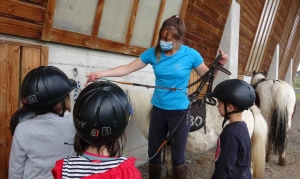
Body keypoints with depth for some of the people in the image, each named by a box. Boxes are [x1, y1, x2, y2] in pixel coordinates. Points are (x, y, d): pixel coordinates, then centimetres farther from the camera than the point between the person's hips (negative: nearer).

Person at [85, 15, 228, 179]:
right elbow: (128, 68, -4)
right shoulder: (153, 53, -6)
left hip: (180, 111, -3)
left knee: (177, 156, 8)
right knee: (153, 152, 17)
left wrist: (219, 65, -22)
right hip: (158, 109, 3)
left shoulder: (190, 54, -12)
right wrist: (101, 74, -12)